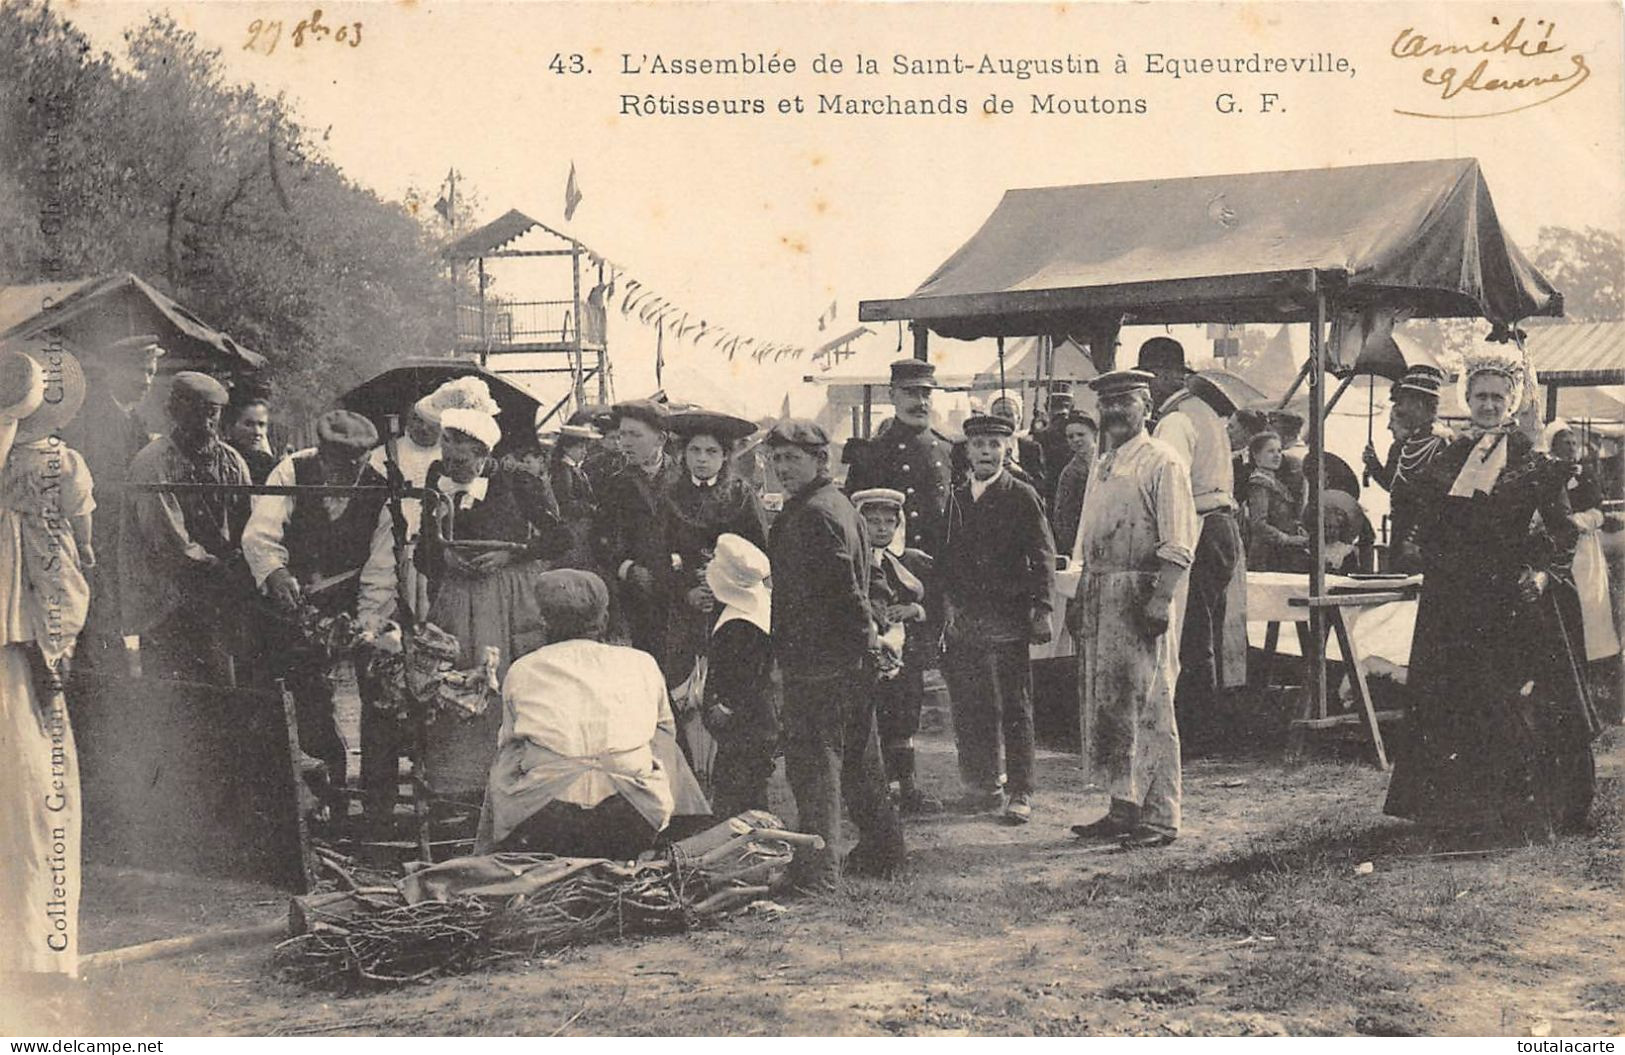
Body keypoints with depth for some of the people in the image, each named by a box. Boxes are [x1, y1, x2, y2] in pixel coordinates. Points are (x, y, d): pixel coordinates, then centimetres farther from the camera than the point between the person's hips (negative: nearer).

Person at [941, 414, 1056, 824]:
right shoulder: (956, 497, 12)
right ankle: (984, 785, 17)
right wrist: (948, 601, 8)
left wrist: (1041, 609, -10)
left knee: (1014, 708, 0)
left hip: (1007, 619, -4)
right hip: (963, 618, 4)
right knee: (968, 707, 6)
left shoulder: (1021, 496, 0)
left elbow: (1043, 556, -3)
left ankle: (1019, 793, 4)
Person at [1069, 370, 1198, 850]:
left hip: (1142, 592, -9)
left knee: (1148, 704, -7)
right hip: (1102, 595, 9)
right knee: (1104, 703, 10)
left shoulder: (1162, 462, -6)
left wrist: (1160, 598, -21)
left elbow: (1178, 544, -13)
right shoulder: (1102, 468, 19)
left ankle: (1159, 817, -3)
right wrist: (1081, 596, 17)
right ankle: (1124, 807, 18)